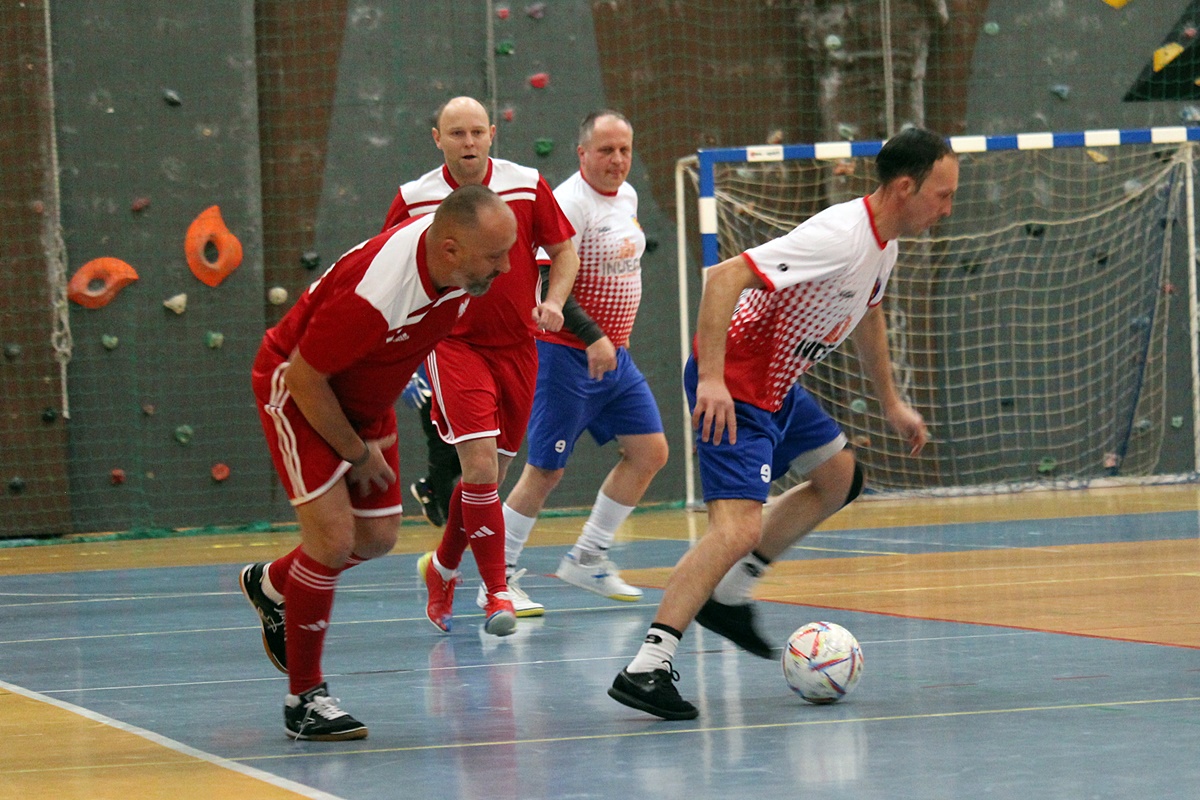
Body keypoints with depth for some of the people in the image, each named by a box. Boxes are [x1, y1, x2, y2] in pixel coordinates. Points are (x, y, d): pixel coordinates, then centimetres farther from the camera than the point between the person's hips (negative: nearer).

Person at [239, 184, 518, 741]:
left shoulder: (463, 266, -16)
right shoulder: (373, 295, -40)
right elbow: (304, 377, -27)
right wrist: (356, 453, -14)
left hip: (365, 397, 8)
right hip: (300, 388, -8)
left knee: (376, 538, 11)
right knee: (334, 536, -17)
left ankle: (272, 586, 39)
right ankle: (304, 698, -6)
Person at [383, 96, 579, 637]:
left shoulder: (527, 186, -2)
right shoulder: (414, 199, -5)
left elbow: (565, 250, 7)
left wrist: (553, 301, -10)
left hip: (516, 345, 3)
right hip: (452, 343, -3)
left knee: (490, 474, 11)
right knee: (480, 464, -18)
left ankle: (442, 567, 34)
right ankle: (496, 591, -10)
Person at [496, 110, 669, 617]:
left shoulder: (627, 196, 10)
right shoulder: (570, 202, -17)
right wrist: (592, 337, -28)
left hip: (613, 354, 9)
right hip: (567, 356, -9)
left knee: (650, 452, 4)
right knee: (546, 470, -6)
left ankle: (586, 559, 14)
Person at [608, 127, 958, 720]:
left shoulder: (882, 242, 6)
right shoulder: (840, 238, -25)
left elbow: (867, 314, 29)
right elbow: (726, 277, -32)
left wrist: (891, 403, 33)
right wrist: (711, 378, -37)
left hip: (776, 385, 11)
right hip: (732, 389, -11)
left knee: (840, 478, 24)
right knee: (739, 527, -23)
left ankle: (726, 597, 26)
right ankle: (646, 667, -24)